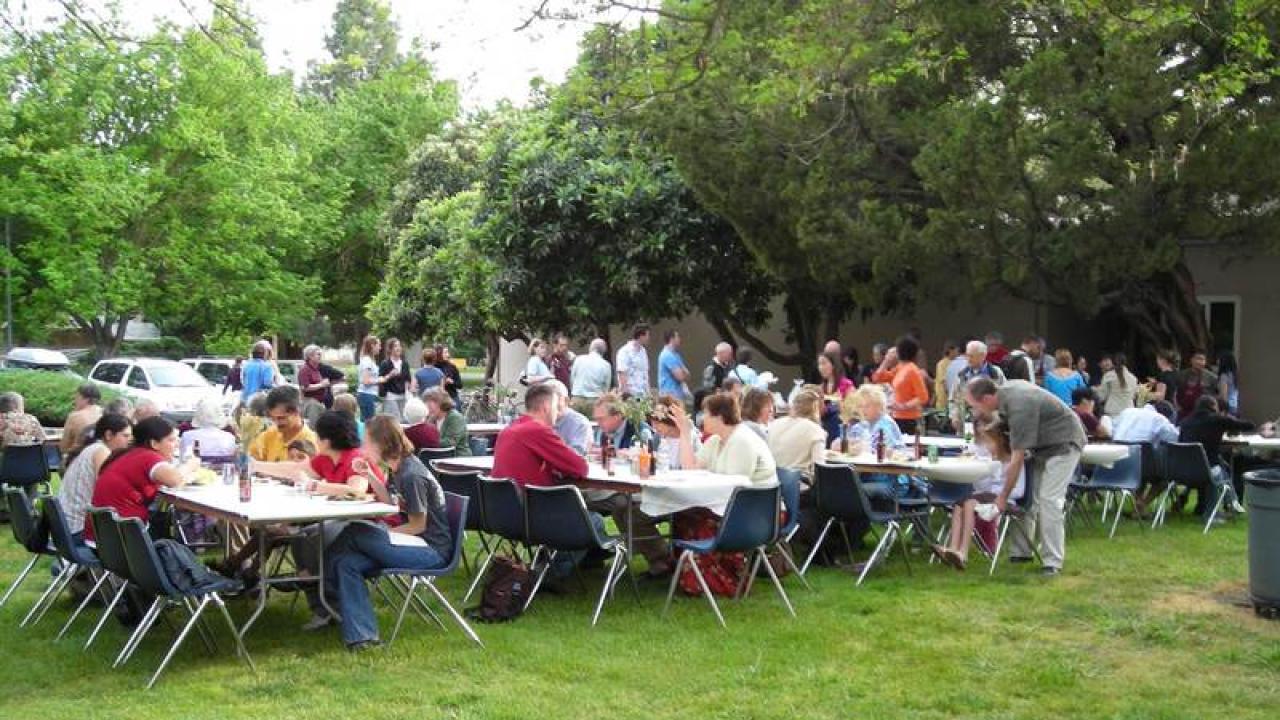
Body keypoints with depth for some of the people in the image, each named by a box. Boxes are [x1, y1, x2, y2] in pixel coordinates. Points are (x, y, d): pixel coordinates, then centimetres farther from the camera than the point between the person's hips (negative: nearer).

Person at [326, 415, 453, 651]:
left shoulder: (411, 476, -19)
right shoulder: (398, 469, 8)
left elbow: (418, 525, -15)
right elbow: (392, 503, 22)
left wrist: (385, 534, -6)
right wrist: (369, 475, 11)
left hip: (432, 550, -9)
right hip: (415, 543, 9)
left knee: (354, 534, -17)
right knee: (347, 563, -9)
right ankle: (362, 636, -13)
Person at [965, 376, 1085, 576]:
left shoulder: (1020, 408, -33)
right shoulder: (1005, 389, -6)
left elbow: (1018, 458, -28)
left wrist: (1003, 497, -22)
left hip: (1063, 442, -9)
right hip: (1040, 443, 9)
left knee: (1049, 499, -17)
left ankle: (1053, 562, -14)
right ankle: (1021, 552, 8)